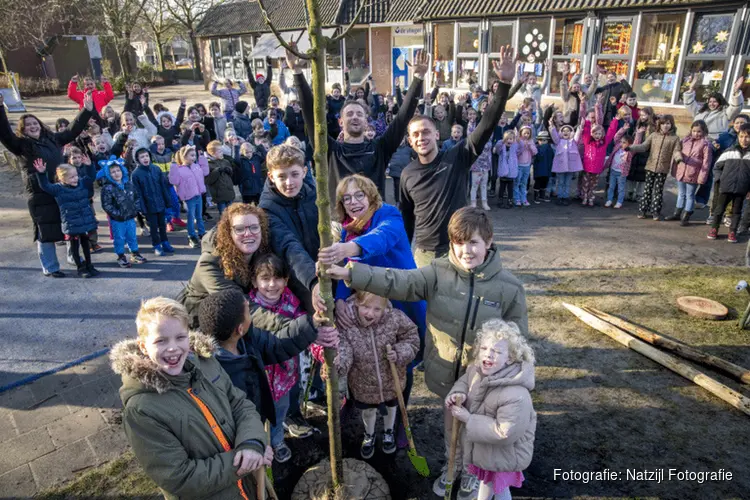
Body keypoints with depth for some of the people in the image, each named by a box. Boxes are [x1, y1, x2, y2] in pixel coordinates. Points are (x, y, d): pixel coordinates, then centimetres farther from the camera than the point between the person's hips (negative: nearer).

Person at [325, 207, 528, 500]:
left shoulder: (509, 287, -17)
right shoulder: (439, 272, -14)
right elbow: (397, 281, -24)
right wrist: (350, 273, -36)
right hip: (446, 372, 2)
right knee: (452, 419, 26)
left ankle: (471, 472, 52)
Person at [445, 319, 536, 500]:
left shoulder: (516, 396, -39)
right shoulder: (476, 370, -16)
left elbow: (505, 434, -35)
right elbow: (465, 380, 5)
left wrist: (468, 419, -31)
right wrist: (458, 393, -18)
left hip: (504, 455, -6)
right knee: (486, 480, 34)